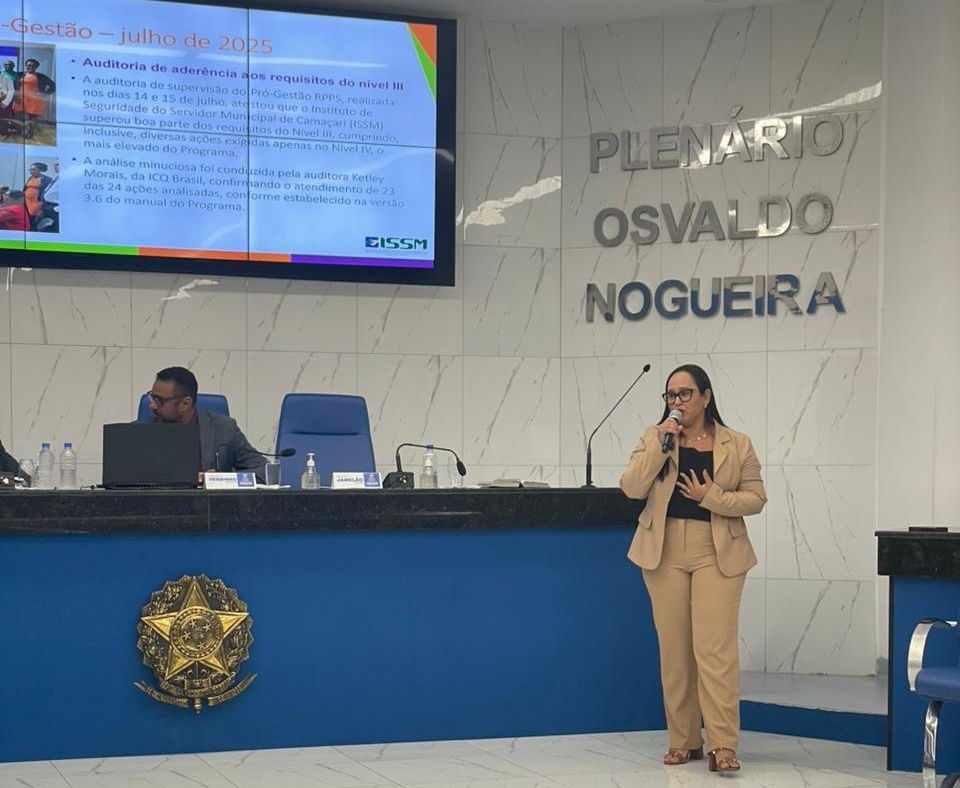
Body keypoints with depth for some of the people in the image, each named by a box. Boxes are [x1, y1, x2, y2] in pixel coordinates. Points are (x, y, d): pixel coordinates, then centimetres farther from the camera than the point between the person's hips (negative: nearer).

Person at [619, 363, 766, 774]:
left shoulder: (737, 444, 3)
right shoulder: (653, 438, 6)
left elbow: (756, 498, 2)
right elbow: (631, 488, -6)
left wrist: (713, 497, -13)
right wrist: (660, 445, -15)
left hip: (717, 554, -2)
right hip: (664, 553, 2)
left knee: (715, 648, -9)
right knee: (674, 648, 6)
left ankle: (722, 745, -9)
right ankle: (683, 741, 14)